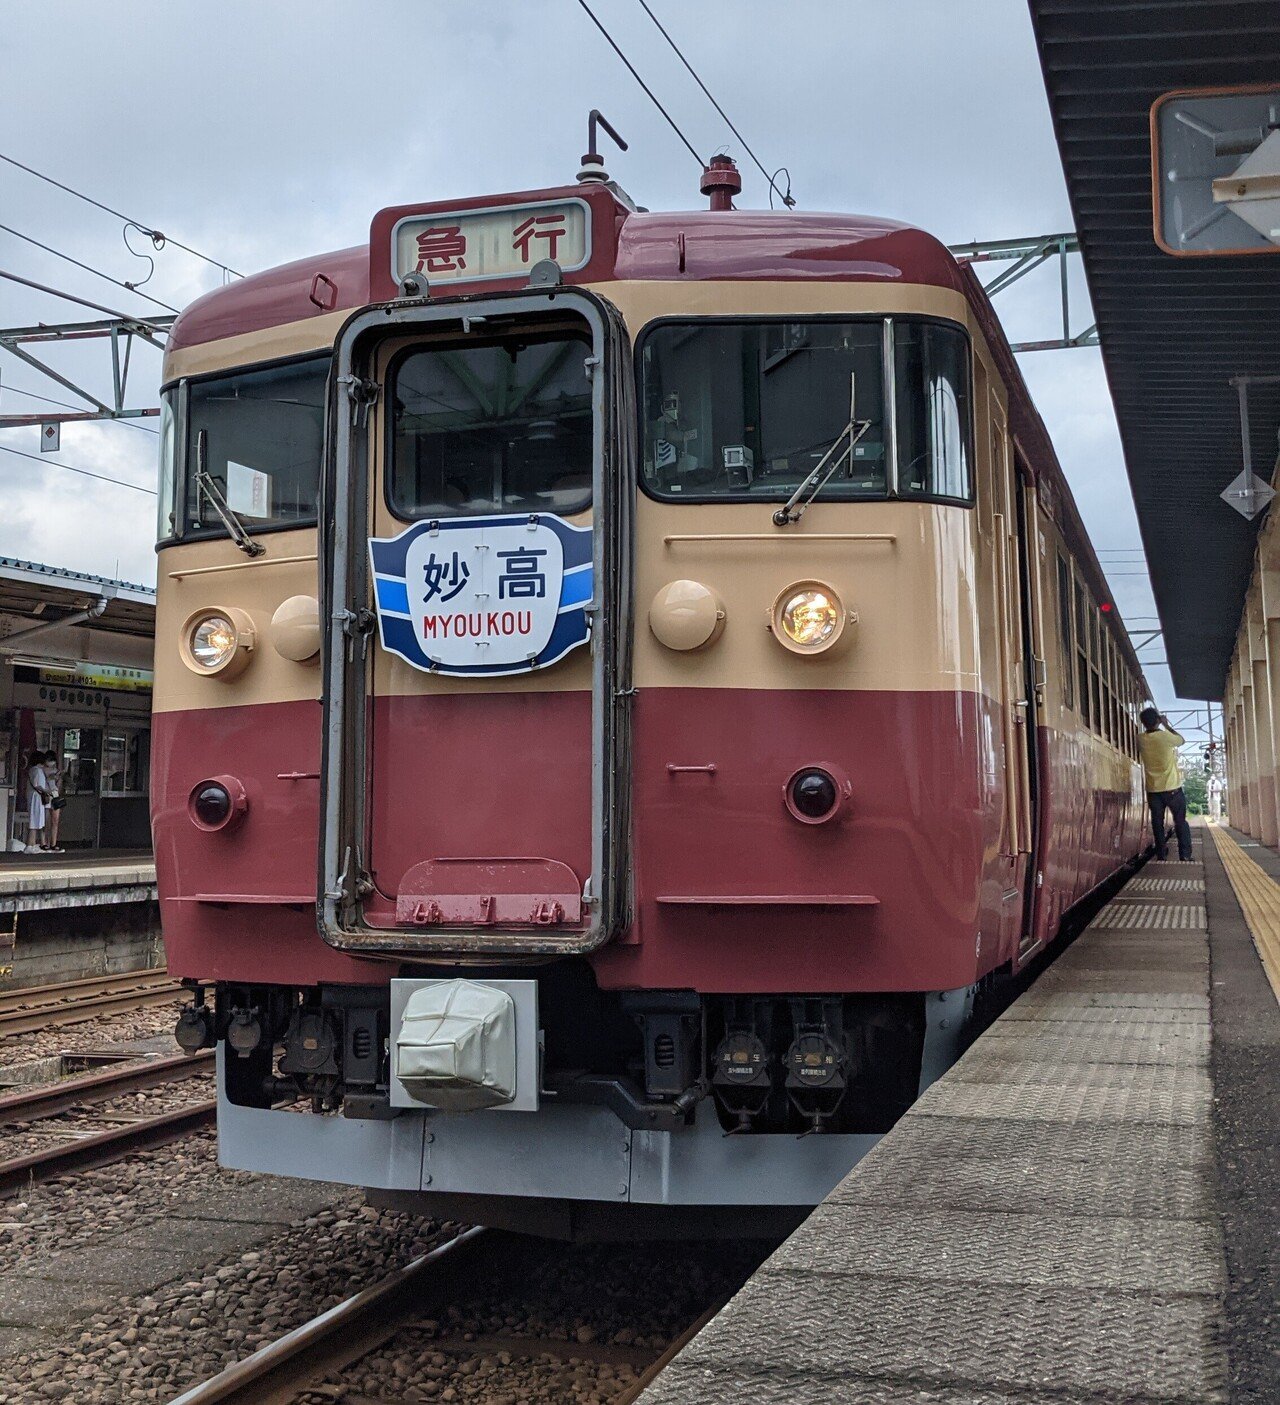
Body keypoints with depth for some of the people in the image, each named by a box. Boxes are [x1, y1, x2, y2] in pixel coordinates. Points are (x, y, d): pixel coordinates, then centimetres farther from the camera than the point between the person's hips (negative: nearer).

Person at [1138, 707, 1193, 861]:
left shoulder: (1141, 740, -4)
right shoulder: (1165, 736, -13)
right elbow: (1181, 740, 8)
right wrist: (1166, 725, 16)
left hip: (1153, 790, 2)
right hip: (1172, 788, -2)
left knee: (1158, 824, 9)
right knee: (1181, 822, 7)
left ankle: (1161, 856, 8)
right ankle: (1185, 856, 2)